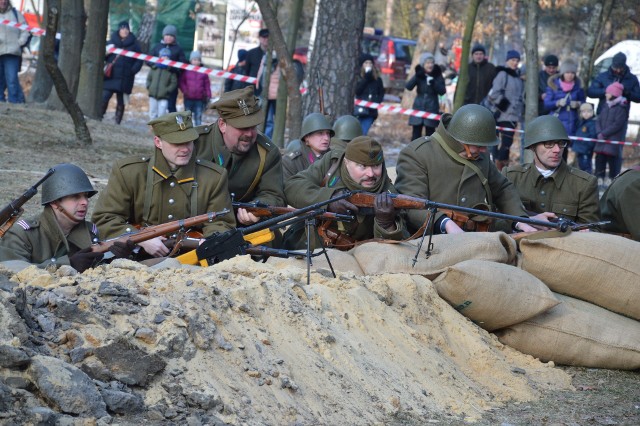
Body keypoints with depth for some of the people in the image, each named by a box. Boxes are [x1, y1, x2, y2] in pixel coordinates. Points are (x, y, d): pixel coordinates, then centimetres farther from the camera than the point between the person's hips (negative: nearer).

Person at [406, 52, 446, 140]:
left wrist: (434, 83, -22)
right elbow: (408, 87, -9)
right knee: (416, 132, 0)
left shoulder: (437, 76, 1)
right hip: (419, 106, 1)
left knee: (430, 132, 0)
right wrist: (417, 77, -21)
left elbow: (442, 91, -8)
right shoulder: (419, 75, 3)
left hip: (431, 107, -1)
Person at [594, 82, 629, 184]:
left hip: (614, 140, -7)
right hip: (602, 138, 7)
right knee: (599, 157, 5)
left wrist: (604, 134, -16)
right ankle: (600, 179, 12)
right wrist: (599, 132, -7)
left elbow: (618, 124, -16)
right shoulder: (605, 105, 14)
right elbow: (599, 120, 10)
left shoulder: (622, 107, -9)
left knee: (613, 159, -7)